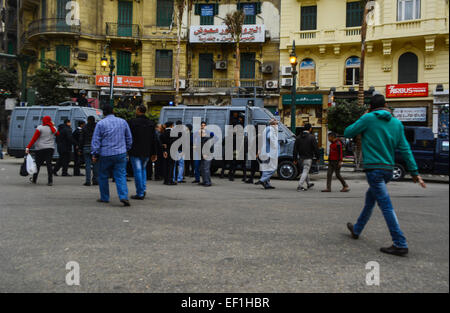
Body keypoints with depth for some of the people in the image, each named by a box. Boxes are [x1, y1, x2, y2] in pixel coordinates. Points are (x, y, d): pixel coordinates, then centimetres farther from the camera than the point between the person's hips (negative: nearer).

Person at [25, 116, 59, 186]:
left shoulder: (40, 128, -5)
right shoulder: (53, 128, 5)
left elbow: (34, 139, -11)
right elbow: (58, 134, 26)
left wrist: (28, 147, -12)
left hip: (40, 149, -2)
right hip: (50, 148, 2)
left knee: (38, 164, 10)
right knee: (49, 164, -1)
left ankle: (34, 179, 24)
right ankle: (50, 181, -8)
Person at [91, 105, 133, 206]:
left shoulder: (100, 123, -3)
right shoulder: (123, 122, 7)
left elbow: (96, 141, -4)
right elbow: (129, 138, 13)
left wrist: (94, 154, 1)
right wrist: (126, 149, 24)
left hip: (105, 155, -2)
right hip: (121, 153, 2)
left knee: (103, 176, 13)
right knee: (121, 176, 1)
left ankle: (105, 197, 21)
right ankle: (124, 197, -14)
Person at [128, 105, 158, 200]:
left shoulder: (132, 122, -9)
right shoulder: (151, 123, 6)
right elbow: (154, 140, 8)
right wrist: (154, 153, 12)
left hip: (135, 151, -5)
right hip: (147, 152, 5)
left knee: (137, 171, 0)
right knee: (143, 169, 22)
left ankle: (140, 193, 1)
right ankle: (143, 189, 14)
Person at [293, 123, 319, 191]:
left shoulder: (298, 137, 4)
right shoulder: (311, 137, -11)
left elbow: (295, 149, 4)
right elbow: (315, 148, -10)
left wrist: (295, 159, 7)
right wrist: (317, 157, 2)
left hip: (301, 157, 6)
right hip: (308, 158, -6)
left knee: (305, 171, 20)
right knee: (305, 172, -4)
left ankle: (308, 184, 35)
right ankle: (300, 186, -10)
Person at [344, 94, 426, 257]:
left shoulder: (368, 119, -7)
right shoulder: (397, 123, 8)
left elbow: (348, 133, 2)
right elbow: (405, 149, 5)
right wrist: (414, 172, 5)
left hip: (374, 169, -7)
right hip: (388, 169, 7)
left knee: (386, 206, -7)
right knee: (370, 199, 21)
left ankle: (400, 244, -8)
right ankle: (357, 230, 37)